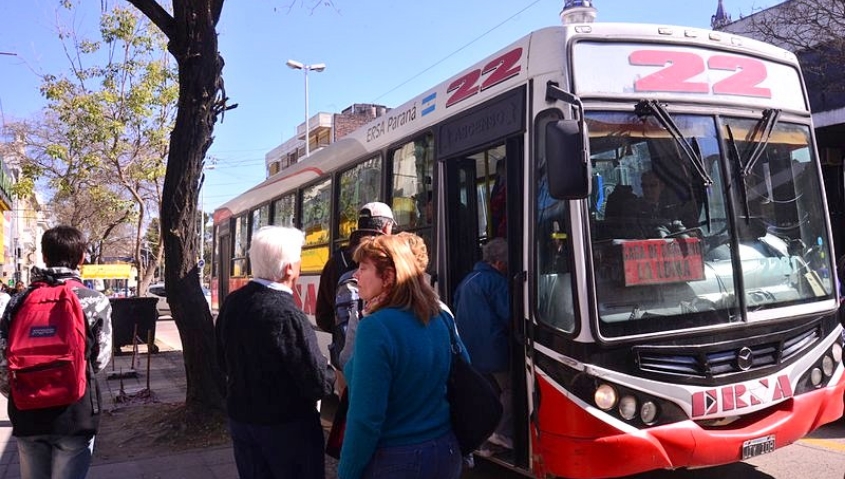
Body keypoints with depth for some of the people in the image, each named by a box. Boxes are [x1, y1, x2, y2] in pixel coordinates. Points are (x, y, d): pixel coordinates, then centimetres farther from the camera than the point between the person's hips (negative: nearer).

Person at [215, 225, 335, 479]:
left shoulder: (232, 302, -4)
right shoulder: (287, 316, -27)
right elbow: (319, 385, -23)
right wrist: (332, 373, -3)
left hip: (240, 419, 7)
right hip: (287, 427, -7)